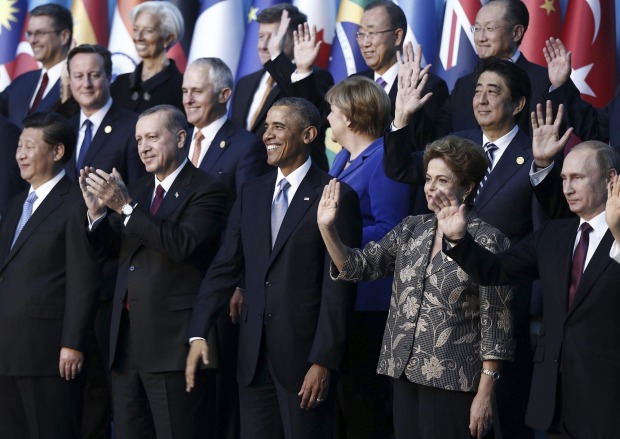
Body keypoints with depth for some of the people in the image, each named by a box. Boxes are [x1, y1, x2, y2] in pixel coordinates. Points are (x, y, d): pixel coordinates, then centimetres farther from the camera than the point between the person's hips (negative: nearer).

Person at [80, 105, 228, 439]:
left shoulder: (206, 191, -6)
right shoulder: (137, 189, 17)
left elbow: (183, 244, -21)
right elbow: (108, 251, 13)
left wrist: (126, 207, -24)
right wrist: (97, 210, -6)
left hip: (173, 341, -7)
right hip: (127, 342, 7)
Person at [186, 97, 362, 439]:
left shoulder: (336, 197, -6)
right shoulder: (251, 193, 11)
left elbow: (339, 287, -10)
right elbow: (225, 267, 8)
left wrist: (323, 361, -14)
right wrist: (198, 334, -2)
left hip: (304, 353, -5)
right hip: (253, 354, 5)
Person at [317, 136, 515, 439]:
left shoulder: (487, 241, -9)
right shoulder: (411, 229, 8)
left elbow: (495, 324, -10)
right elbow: (358, 267, 4)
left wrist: (484, 395, -12)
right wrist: (327, 228, -12)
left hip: (453, 383, -5)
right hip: (405, 374, 5)